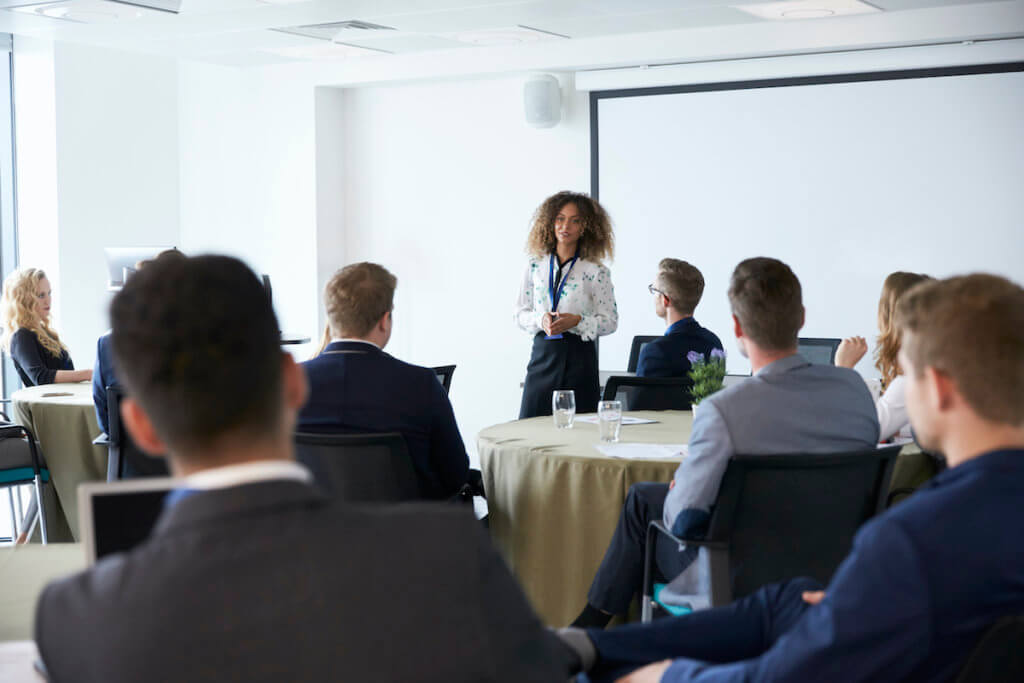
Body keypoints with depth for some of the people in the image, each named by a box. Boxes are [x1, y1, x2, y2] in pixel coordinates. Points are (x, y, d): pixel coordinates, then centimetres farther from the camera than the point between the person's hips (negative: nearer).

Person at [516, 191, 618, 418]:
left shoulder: (597, 272, -1)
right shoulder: (535, 266, 8)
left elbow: (610, 321, 0)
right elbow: (520, 314, 12)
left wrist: (577, 321, -16)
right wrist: (541, 320, -9)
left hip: (579, 357, -2)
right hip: (543, 354, 2)